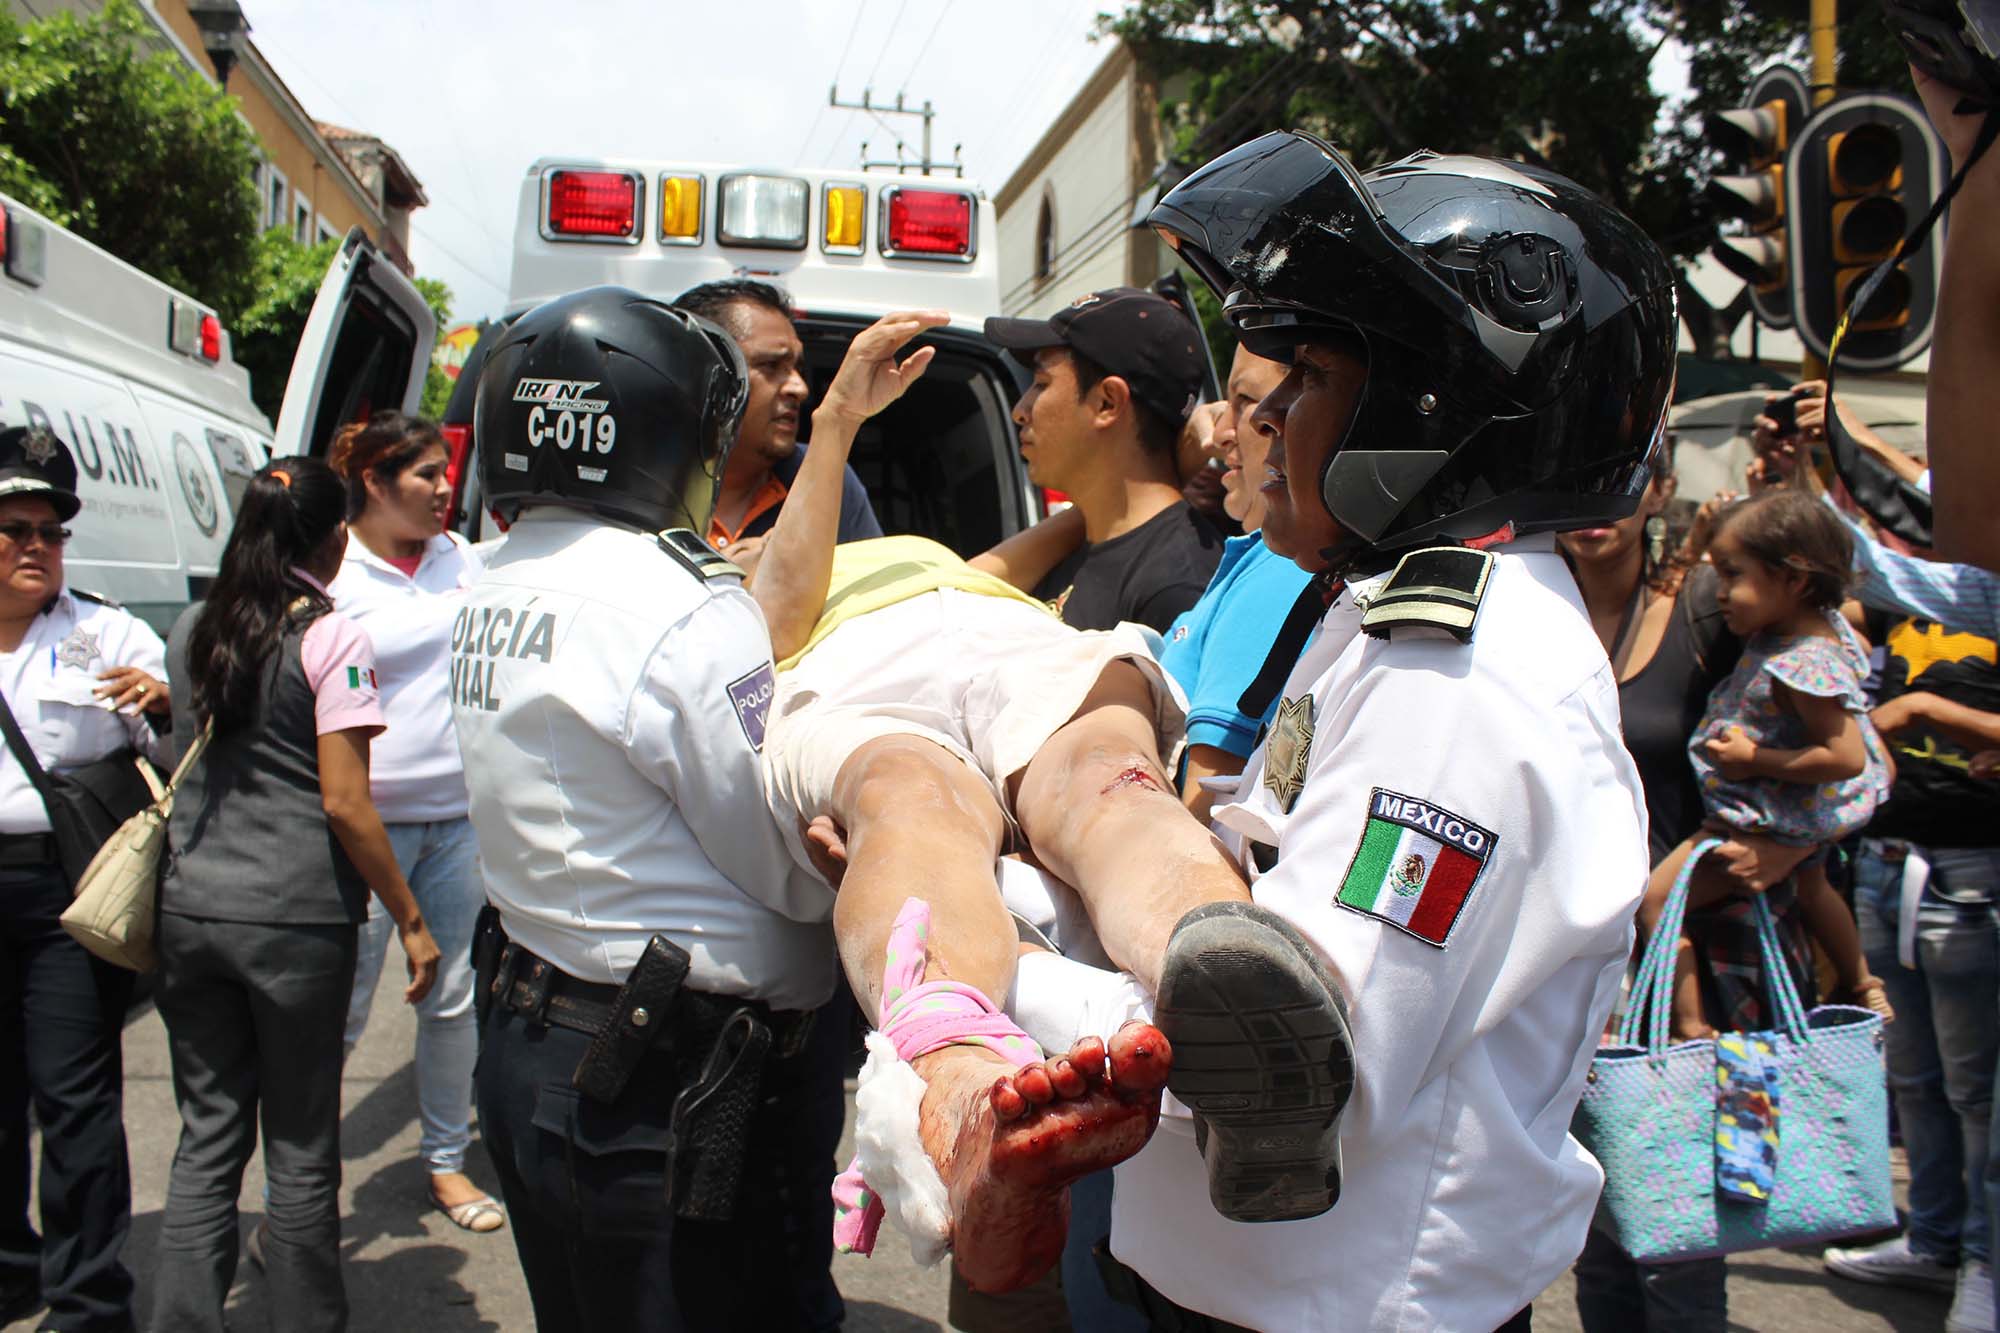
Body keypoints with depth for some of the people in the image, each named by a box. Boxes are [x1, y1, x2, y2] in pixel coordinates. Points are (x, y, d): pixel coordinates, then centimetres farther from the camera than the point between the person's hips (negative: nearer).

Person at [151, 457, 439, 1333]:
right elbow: (344, 802, -13)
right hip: (295, 918, -5)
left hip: (189, 909, 5)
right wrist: (410, 920, -7)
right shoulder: (330, 637, -9)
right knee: (300, 1148, 7)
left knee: (207, 1135, 12)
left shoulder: (191, 631, 9)